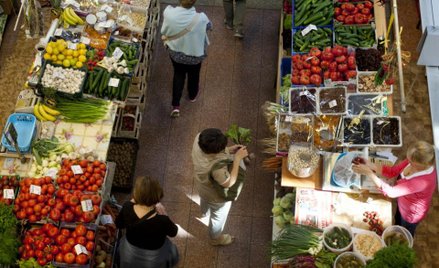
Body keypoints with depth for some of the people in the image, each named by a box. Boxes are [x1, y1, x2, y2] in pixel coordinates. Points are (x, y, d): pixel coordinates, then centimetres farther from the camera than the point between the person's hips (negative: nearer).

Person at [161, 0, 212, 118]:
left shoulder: (168, 13, -30)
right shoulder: (200, 18, -34)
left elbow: (164, 30, -9)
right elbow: (209, 26, -9)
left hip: (175, 52, 2)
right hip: (194, 54, -1)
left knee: (178, 74, 28)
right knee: (193, 75, 29)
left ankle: (175, 105, 28)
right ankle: (192, 95, 57)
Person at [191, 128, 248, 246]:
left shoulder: (199, 138, -32)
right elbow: (229, 183, -33)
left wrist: (229, 150, -19)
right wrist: (238, 158, -35)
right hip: (217, 195, -7)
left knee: (205, 200, 42)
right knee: (218, 217, 27)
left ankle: (205, 212, 78)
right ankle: (216, 238, 58)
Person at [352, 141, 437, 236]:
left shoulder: (423, 181, -46)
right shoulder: (414, 160, -24)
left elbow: (391, 192, -44)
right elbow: (392, 171, -13)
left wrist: (369, 173, -45)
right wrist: (370, 165, -25)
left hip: (411, 214, -7)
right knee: (397, 223, 37)